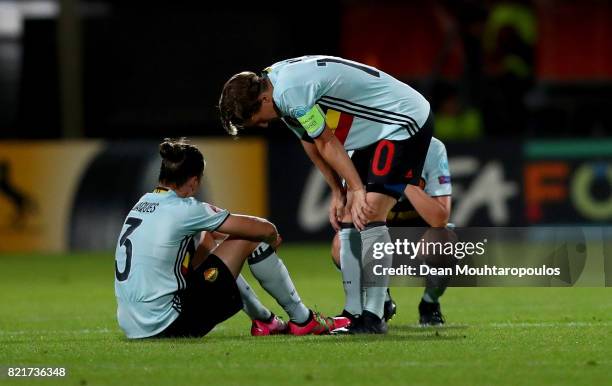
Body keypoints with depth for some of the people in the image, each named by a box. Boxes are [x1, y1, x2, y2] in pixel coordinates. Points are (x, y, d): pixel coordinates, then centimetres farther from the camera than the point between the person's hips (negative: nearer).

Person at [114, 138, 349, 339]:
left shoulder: (143, 203, 10)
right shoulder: (183, 210, -12)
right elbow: (266, 230, -5)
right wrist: (272, 238, 15)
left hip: (131, 326, 9)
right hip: (166, 326, -9)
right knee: (250, 239, -1)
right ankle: (302, 320, 14)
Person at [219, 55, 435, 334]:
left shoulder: (291, 92, -27)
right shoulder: (283, 90, 4)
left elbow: (327, 142, -19)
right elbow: (312, 144, 12)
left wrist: (357, 189, -12)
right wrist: (338, 192, 8)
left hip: (405, 121, -10)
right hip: (374, 133, 10)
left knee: (369, 214, -19)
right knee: (348, 219, 5)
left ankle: (373, 318, -18)